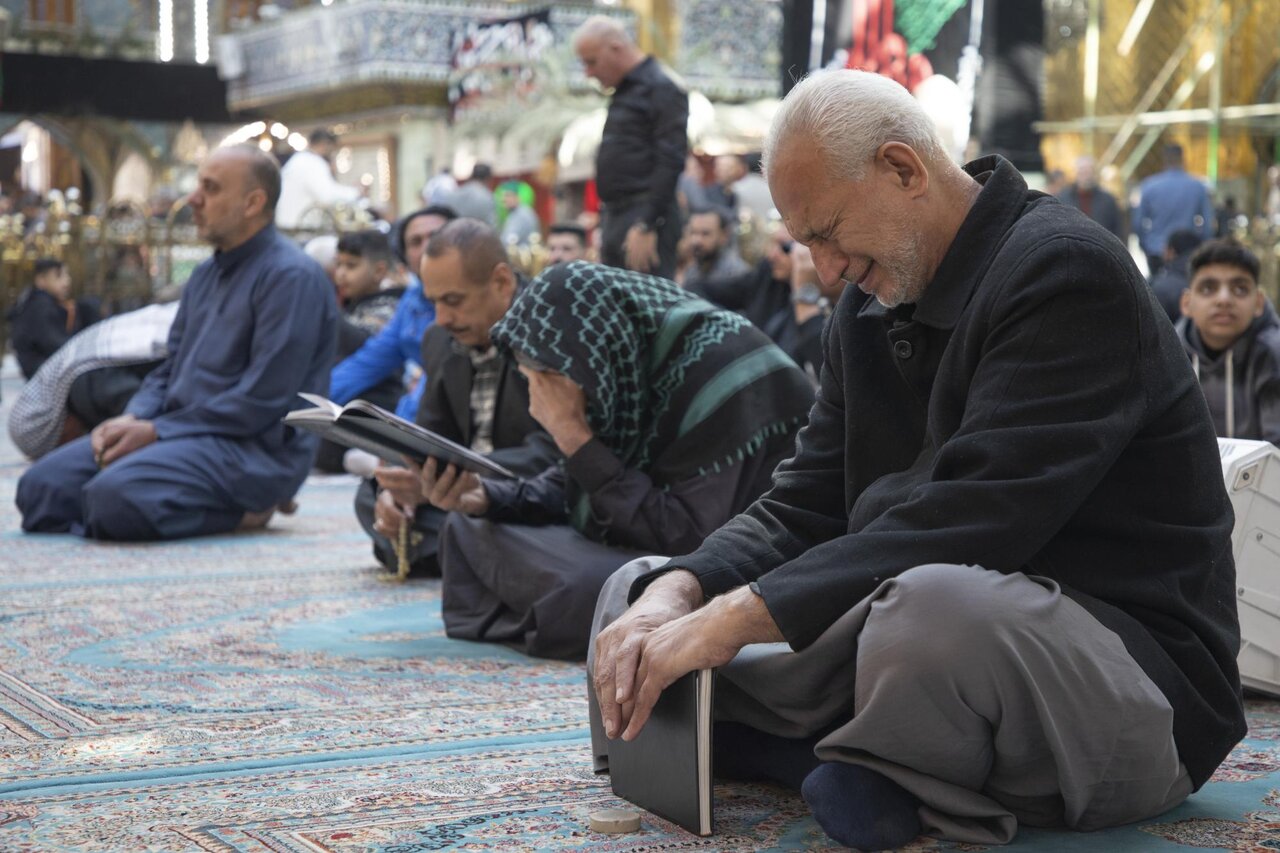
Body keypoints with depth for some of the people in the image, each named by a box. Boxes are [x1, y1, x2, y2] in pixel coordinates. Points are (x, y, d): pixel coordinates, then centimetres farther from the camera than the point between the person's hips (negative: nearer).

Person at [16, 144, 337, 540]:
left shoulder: (290, 276, -12)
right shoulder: (206, 274, 18)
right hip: (183, 432, 9)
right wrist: (133, 418, -2)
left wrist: (157, 431, -16)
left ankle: (243, 512, -9)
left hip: (253, 448, -9)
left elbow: (263, 400, -18)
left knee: (115, 494, -32)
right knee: (41, 486, -4)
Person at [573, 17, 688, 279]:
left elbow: (670, 163, -16)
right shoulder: (623, 92, 19)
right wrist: (606, 224, 17)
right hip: (617, 219, 9)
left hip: (645, 220, -9)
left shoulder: (661, 90, -9)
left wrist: (647, 226, -21)